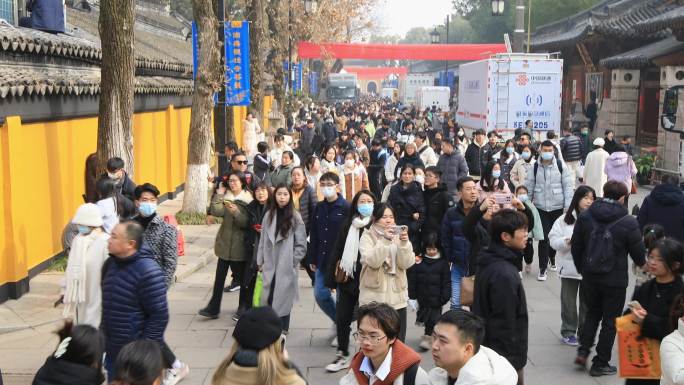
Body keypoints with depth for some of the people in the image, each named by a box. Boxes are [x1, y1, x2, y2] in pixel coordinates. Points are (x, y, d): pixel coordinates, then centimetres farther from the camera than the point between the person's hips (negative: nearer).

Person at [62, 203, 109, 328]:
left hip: (96, 298, -7)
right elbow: (72, 269, 14)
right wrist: (66, 291, 16)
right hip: (80, 297, 7)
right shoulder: (78, 240, 6)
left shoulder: (105, 242, -18)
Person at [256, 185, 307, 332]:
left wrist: (292, 261, -7)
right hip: (270, 264, 3)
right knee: (268, 298, 4)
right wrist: (260, 261, 8)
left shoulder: (295, 217, -5)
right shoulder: (269, 215, 5)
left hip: (286, 267, -3)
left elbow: (301, 245, -4)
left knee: (283, 298, 1)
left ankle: (282, 329, 12)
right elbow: (263, 240, 9)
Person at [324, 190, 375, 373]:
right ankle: (343, 355, 24)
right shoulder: (347, 225, 4)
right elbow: (337, 251, 7)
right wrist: (332, 277, 4)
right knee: (342, 318, 9)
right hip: (347, 278, 4)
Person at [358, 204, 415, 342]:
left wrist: (404, 243, -18)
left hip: (397, 297, 3)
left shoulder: (399, 235, 10)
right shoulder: (367, 237, 1)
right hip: (373, 298, -3)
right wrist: (384, 240, -25)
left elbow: (406, 263, -2)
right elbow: (372, 262, -15)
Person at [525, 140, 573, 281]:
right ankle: (543, 268, 3)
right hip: (541, 207, 0)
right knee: (544, 237, -4)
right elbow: (529, 186, 7)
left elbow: (568, 186, -3)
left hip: (557, 207, 0)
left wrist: (568, 206, -7)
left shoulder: (560, 165, -4)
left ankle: (552, 258, 38)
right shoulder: (535, 167, 0)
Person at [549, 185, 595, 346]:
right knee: (569, 301, 11)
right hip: (569, 266, 0)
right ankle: (568, 332, 24)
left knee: (587, 302, 13)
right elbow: (553, 240, -3)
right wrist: (567, 241, -19)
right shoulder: (565, 219, -3)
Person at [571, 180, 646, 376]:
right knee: (610, 321, 9)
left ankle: (583, 351, 11)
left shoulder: (585, 217, -3)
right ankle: (600, 364, 15)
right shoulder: (629, 223, -14)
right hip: (615, 280, -4)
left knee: (592, 314, 23)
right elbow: (639, 253, -5)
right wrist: (642, 265, 18)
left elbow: (575, 246, 3)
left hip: (590, 277, 4)